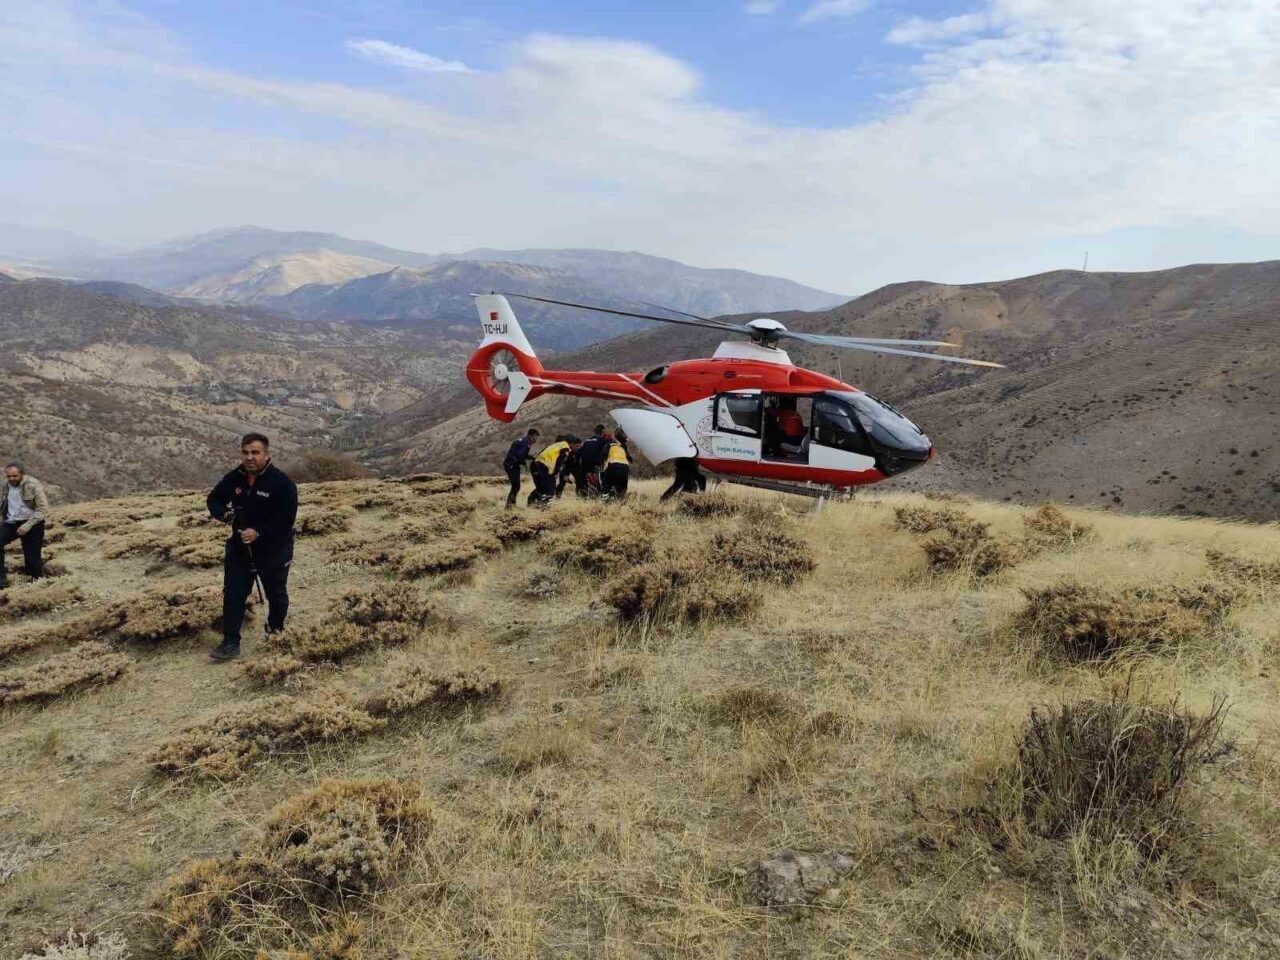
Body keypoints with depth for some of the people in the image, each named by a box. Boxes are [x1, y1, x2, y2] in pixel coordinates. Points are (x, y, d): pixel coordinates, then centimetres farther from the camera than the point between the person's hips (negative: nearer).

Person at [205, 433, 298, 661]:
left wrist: (259, 533, -32)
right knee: (233, 593, -1)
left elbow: (286, 519, -23)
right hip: (240, 546, 4)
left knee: (276, 594, 14)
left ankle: (276, 633, 37)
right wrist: (223, 513, -15)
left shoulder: (282, 483, -20)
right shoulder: (234, 478, -3)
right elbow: (213, 500, 8)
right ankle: (230, 642, 4)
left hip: (274, 549, -4)